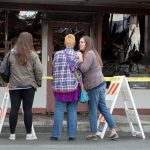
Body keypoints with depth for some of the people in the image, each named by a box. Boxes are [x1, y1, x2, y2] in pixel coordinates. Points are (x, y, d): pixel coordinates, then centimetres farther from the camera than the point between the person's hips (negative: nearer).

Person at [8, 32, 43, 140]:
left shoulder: (12, 54, 0)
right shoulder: (33, 55, -5)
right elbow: (39, 70, -7)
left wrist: (7, 80, 19)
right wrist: (38, 82, 7)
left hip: (14, 85, 1)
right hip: (29, 85, -1)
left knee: (14, 109, 5)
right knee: (28, 109, 4)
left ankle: (12, 134, 10)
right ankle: (29, 134, 7)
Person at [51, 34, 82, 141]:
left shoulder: (58, 54, 0)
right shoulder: (78, 55, -1)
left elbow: (54, 69, 5)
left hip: (59, 86, 0)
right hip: (73, 86, 0)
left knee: (59, 110, 3)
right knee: (72, 111, 5)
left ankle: (56, 134, 3)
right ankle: (72, 134, 6)